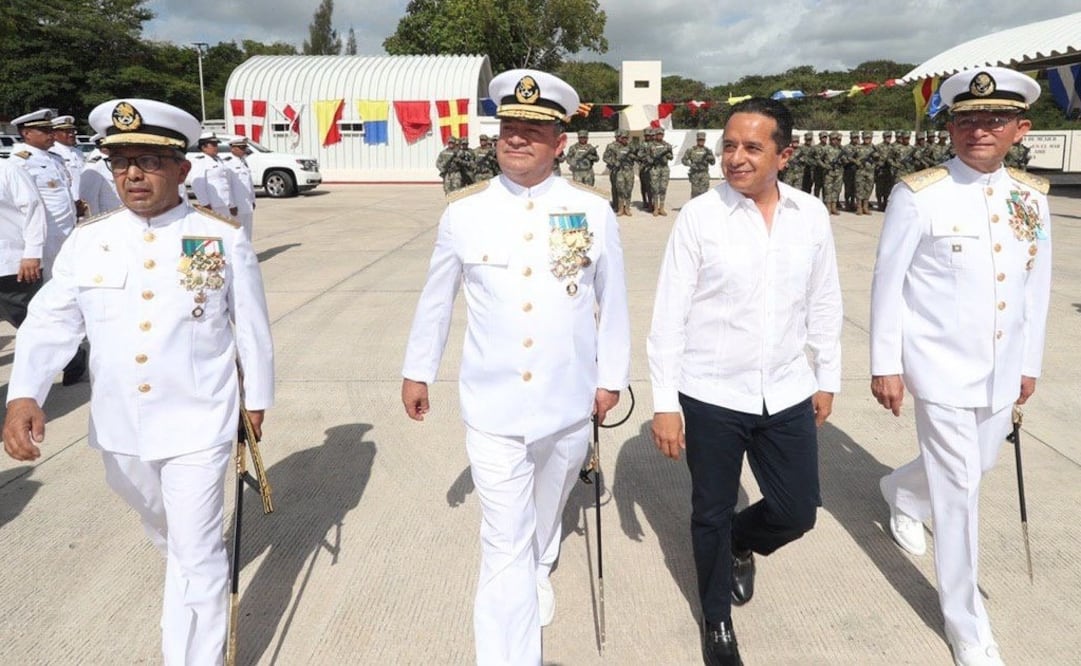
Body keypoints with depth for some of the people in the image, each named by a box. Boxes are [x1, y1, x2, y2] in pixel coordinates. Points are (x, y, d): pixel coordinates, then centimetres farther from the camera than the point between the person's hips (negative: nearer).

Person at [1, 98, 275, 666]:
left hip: (198, 425, -4)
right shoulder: (86, 240, -2)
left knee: (196, 553, 0)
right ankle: (186, 583, 59)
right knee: (160, 529, 28)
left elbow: (252, 327, -2)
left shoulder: (224, 239, -9)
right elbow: (50, 322, -6)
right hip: (119, 427, 4)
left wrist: (256, 399, 4)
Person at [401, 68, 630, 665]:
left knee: (545, 515, 27)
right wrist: (417, 371, 12)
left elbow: (612, 301, 3)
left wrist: (611, 377, 5)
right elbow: (435, 299, 5)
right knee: (504, 544, 0)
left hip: (568, 403, 2)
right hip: (491, 407, -2)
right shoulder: (462, 212, -6)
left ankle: (537, 579, 57)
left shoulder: (593, 210, -6)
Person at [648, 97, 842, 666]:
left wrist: (827, 379, 13)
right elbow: (669, 315, -9)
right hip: (712, 396, -3)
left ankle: (741, 545, 47)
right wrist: (664, 404, -10)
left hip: (787, 395, 3)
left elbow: (823, 304, 10)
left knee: (796, 512, 12)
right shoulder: (699, 216, -11)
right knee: (712, 514, 12)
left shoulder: (812, 216, -1)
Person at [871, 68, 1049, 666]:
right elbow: (888, 283, -11)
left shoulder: (1033, 195, 3)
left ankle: (901, 493, 55)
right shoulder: (918, 195, -14)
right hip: (940, 368, -6)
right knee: (958, 487, 1)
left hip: (1000, 371, 6)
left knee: (979, 465, 22)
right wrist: (885, 365, -11)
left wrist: (1029, 363, 12)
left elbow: (1036, 284, 10)